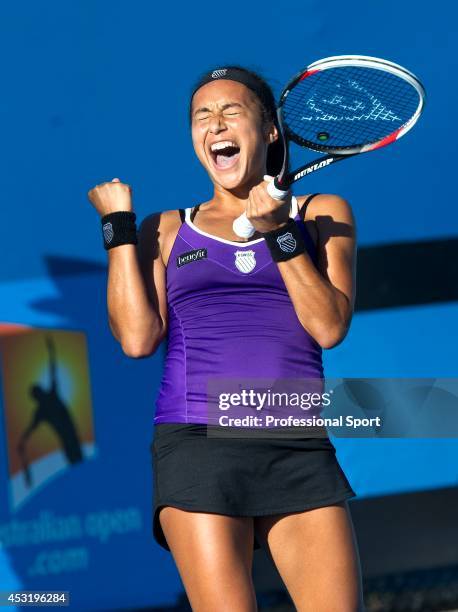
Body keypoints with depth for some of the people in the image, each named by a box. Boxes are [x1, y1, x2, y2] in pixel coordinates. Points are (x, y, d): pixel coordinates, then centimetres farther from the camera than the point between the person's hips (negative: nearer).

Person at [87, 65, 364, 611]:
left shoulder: (322, 214, 15)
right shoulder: (167, 230, 16)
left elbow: (329, 326, 1)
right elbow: (137, 338, 2)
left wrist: (278, 232, -6)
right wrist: (118, 221, 5)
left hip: (299, 449, 1)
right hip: (197, 443, 0)